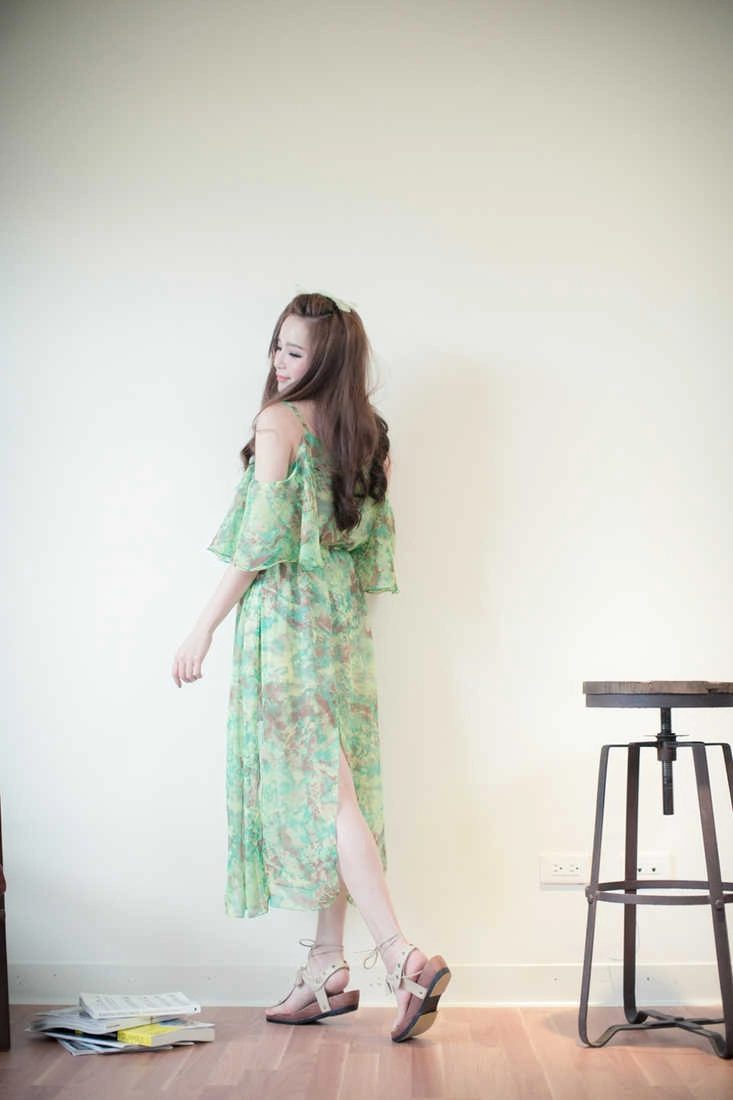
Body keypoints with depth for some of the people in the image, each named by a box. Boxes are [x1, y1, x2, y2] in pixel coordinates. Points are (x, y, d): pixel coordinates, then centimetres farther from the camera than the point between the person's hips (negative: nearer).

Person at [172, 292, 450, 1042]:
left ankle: (404, 958, -14)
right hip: (342, 624, 8)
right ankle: (327, 968, 15)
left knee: (319, 790, -8)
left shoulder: (279, 422, -10)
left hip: (285, 617, -8)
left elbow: (259, 542, -14)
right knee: (331, 790, 9)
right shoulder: (366, 431, 12)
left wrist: (203, 629, -7)